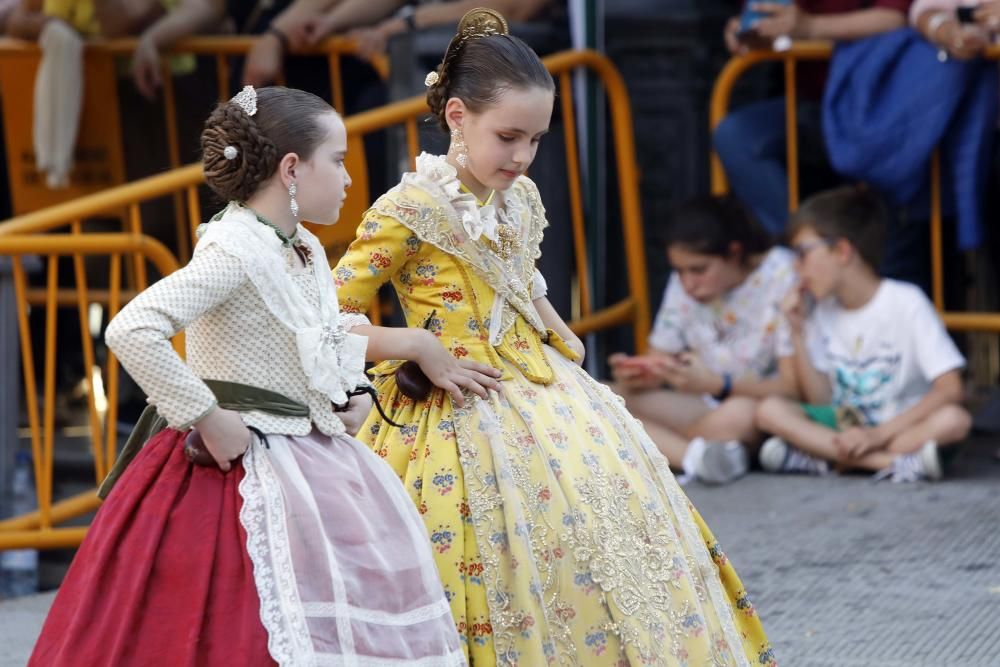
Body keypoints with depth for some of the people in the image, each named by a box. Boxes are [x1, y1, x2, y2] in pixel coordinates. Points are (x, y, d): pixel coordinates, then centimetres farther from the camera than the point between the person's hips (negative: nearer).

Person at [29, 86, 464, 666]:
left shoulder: (308, 252, 10)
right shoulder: (236, 250, -18)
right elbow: (131, 332, -30)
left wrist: (355, 392, 11)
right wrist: (208, 419, -23)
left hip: (311, 462, 9)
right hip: (248, 472, -9)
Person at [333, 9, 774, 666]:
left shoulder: (523, 198, 6)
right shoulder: (408, 211, -14)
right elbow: (331, 321, -14)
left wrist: (564, 341, 8)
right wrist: (422, 350, -18)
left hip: (538, 386, 7)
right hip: (461, 411, -6)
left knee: (619, 494, -1)